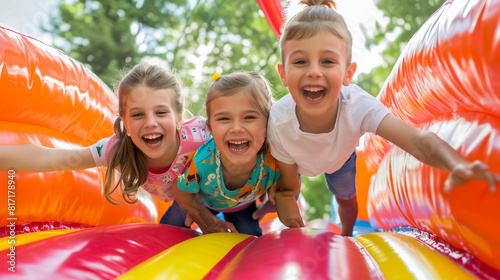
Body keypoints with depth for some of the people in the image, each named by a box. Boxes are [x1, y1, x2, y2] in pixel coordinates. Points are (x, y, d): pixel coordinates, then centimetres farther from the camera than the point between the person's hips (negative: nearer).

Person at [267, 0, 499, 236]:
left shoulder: (356, 105, -44)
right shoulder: (279, 121, -43)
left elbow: (418, 141, -55)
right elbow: (288, 187, -27)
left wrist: (458, 165, -73)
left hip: (339, 157, 2)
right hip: (296, 162, -1)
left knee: (346, 199, 20)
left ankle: (346, 234, 55)